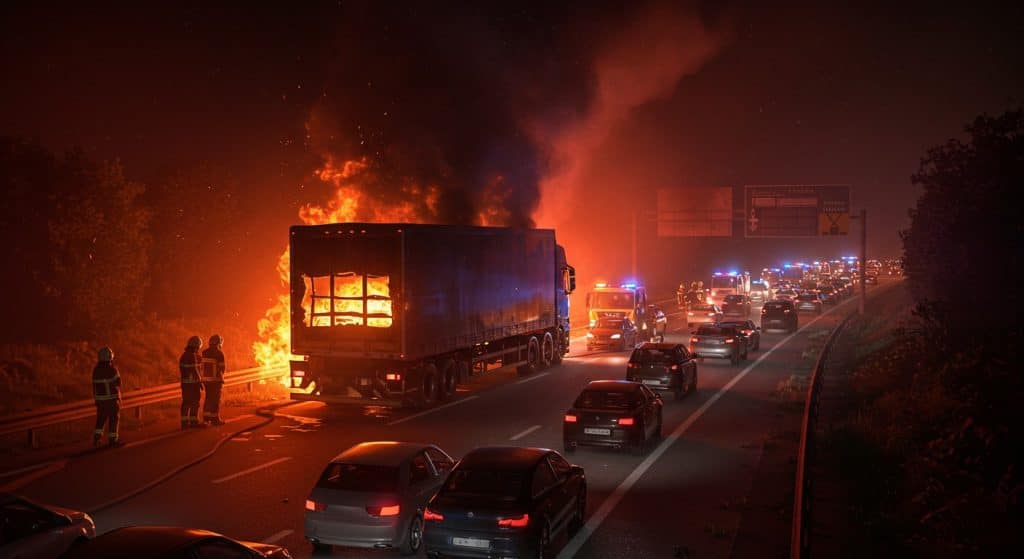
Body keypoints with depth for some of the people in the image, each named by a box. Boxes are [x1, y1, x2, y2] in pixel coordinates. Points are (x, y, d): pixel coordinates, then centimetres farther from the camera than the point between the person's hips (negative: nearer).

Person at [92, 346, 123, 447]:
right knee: (113, 419, 3)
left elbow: (95, 385, 5)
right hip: (112, 397, -5)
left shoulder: (96, 370, 0)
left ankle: (97, 436, 8)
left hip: (100, 398, 5)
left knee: (101, 419, 16)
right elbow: (118, 383, -8)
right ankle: (112, 439, 4)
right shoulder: (112, 369, -17)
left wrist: (96, 399, 14)